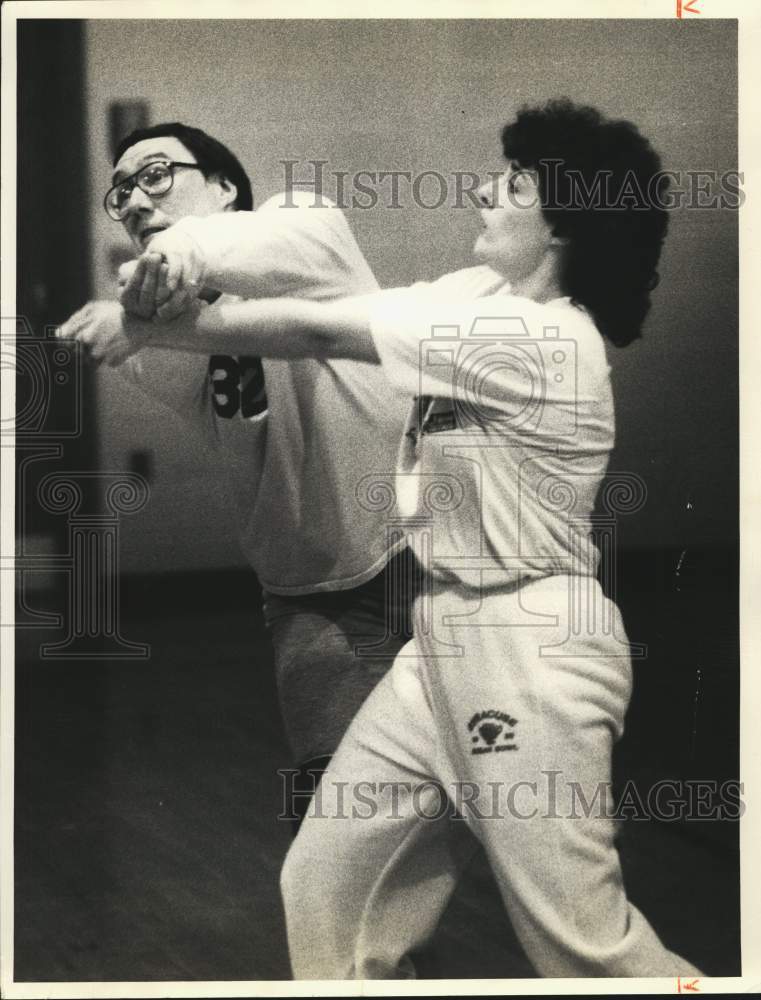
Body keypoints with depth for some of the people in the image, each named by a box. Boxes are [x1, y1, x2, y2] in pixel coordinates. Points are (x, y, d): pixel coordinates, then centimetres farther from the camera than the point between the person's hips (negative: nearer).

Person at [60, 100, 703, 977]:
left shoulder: (539, 341, -20)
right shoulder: (478, 300, 9)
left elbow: (318, 333, -17)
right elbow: (335, 302, 4)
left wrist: (147, 327, -8)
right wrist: (184, 279, -11)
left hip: (530, 651, -9)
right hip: (449, 638, 9)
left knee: (580, 938, 0)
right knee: (327, 884, 11)